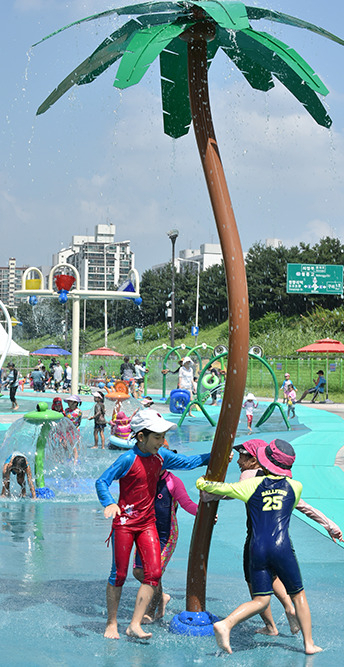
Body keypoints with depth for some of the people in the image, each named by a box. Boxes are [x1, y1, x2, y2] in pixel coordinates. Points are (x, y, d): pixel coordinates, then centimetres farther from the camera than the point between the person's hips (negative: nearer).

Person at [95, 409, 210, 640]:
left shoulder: (161, 456, 2)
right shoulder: (128, 459, -16)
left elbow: (187, 462, 16)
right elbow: (101, 482, -15)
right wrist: (109, 503, -32)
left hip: (148, 523, 5)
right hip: (125, 522, -5)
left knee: (154, 572, -7)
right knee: (119, 574, 1)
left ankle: (135, 625, -1)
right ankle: (112, 623, 18)